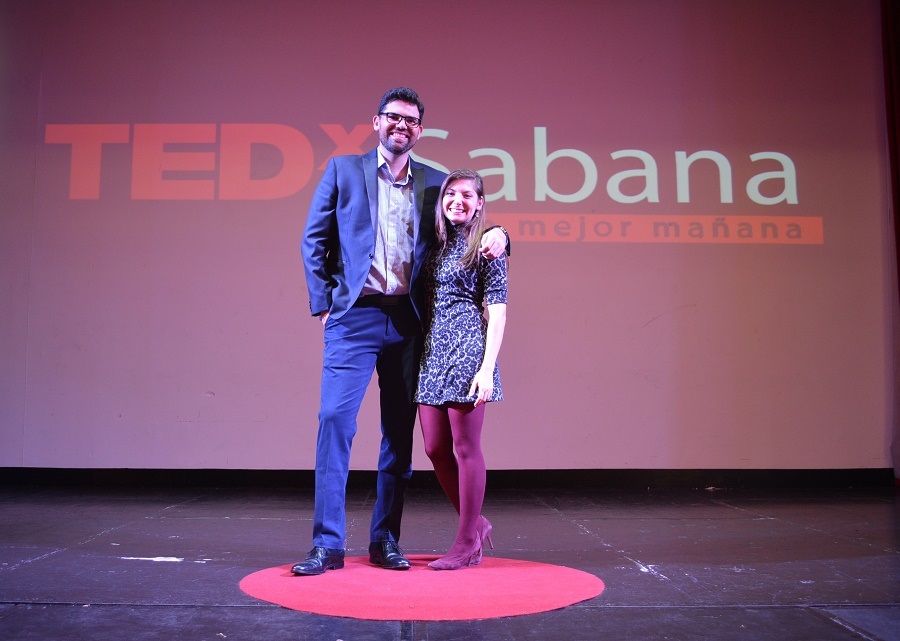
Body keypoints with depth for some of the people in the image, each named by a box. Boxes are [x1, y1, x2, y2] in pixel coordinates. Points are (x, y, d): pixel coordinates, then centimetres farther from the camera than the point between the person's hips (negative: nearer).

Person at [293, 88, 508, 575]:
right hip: (355, 317, -2)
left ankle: (385, 541, 17)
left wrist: (496, 236, -6)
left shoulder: (434, 183, 12)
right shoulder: (343, 170, 8)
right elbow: (313, 240, 8)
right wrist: (323, 303, 1)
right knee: (335, 419, -9)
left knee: (400, 432, 6)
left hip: (408, 322, 2)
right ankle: (327, 544, 0)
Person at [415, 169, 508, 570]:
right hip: (432, 353, 7)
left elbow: (497, 310, -6)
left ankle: (468, 542, 12)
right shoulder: (436, 244, 16)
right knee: (435, 449, 8)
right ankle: (475, 523, 26)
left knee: (465, 447, -1)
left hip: (467, 350, -6)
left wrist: (487, 368, -14)